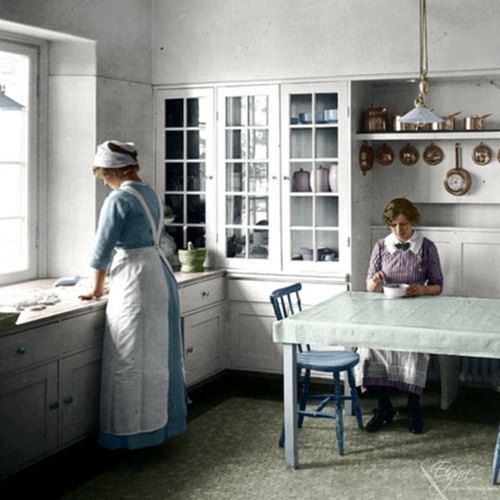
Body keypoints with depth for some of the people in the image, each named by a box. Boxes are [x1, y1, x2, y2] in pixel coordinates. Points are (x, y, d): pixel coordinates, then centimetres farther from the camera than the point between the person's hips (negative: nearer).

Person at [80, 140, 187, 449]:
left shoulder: (119, 199, -13)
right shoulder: (151, 195, 14)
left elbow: (103, 248, -10)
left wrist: (97, 289, 5)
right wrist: (114, 282, 26)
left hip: (136, 284, -9)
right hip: (162, 275, 9)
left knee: (130, 361, 0)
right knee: (159, 354, 15)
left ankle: (132, 433, 8)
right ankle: (164, 423, 25)